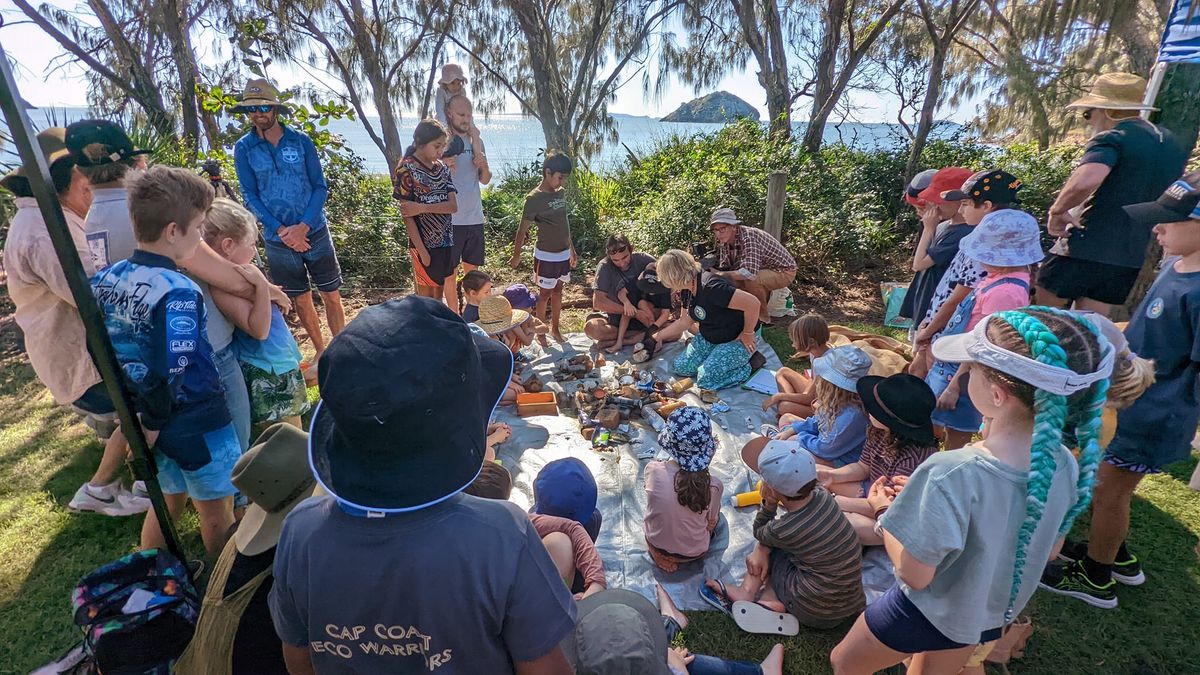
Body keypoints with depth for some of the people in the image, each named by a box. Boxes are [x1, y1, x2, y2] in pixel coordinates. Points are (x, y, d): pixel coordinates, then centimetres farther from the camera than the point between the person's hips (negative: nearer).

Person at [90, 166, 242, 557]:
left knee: (167, 502, 28)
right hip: (197, 425, -7)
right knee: (217, 517, 13)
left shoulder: (106, 280, 0)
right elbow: (170, 373, -31)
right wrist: (152, 423, -14)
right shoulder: (178, 292, -27)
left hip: (146, 420, 8)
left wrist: (136, 415, 14)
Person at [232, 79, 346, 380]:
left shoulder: (301, 141, -2)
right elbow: (251, 196, -2)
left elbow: (320, 186, -3)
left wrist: (303, 226, -14)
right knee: (300, 299, 11)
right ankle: (320, 352, 27)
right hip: (278, 241, 1)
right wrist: (281, 230, -15)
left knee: (331, 295, 3)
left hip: (315, 232, -1)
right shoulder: (243, 148, -1)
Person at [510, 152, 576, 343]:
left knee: (558, 291, 16)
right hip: (546, 256, -6)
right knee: (545, 293, 5)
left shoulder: (561, 193, 6)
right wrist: (516, 256, -7)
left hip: (564, 253, 6)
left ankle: (555, 327, 30)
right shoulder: (534, 198, -16)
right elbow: (523, 229, -11)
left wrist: (572, 249, 18)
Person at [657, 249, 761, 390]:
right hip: (709, 338, 9)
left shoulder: (710, 286, -33)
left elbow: (753, 303, -36)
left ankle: (752, 362, 0)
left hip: (736, 340, -8)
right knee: (681, 367, -1)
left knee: (706, 378, -21)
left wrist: (747, 334, -23)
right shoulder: (687, 291, -2)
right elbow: (689, 320, 15)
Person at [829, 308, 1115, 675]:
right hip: (994, 613, 6)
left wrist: (887, 512, -12)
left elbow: (915, 574, -28)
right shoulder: (1066, 465, -18)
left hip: (928, 612, -5)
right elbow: (1050, 550, 1)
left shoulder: (952, 474, -39)